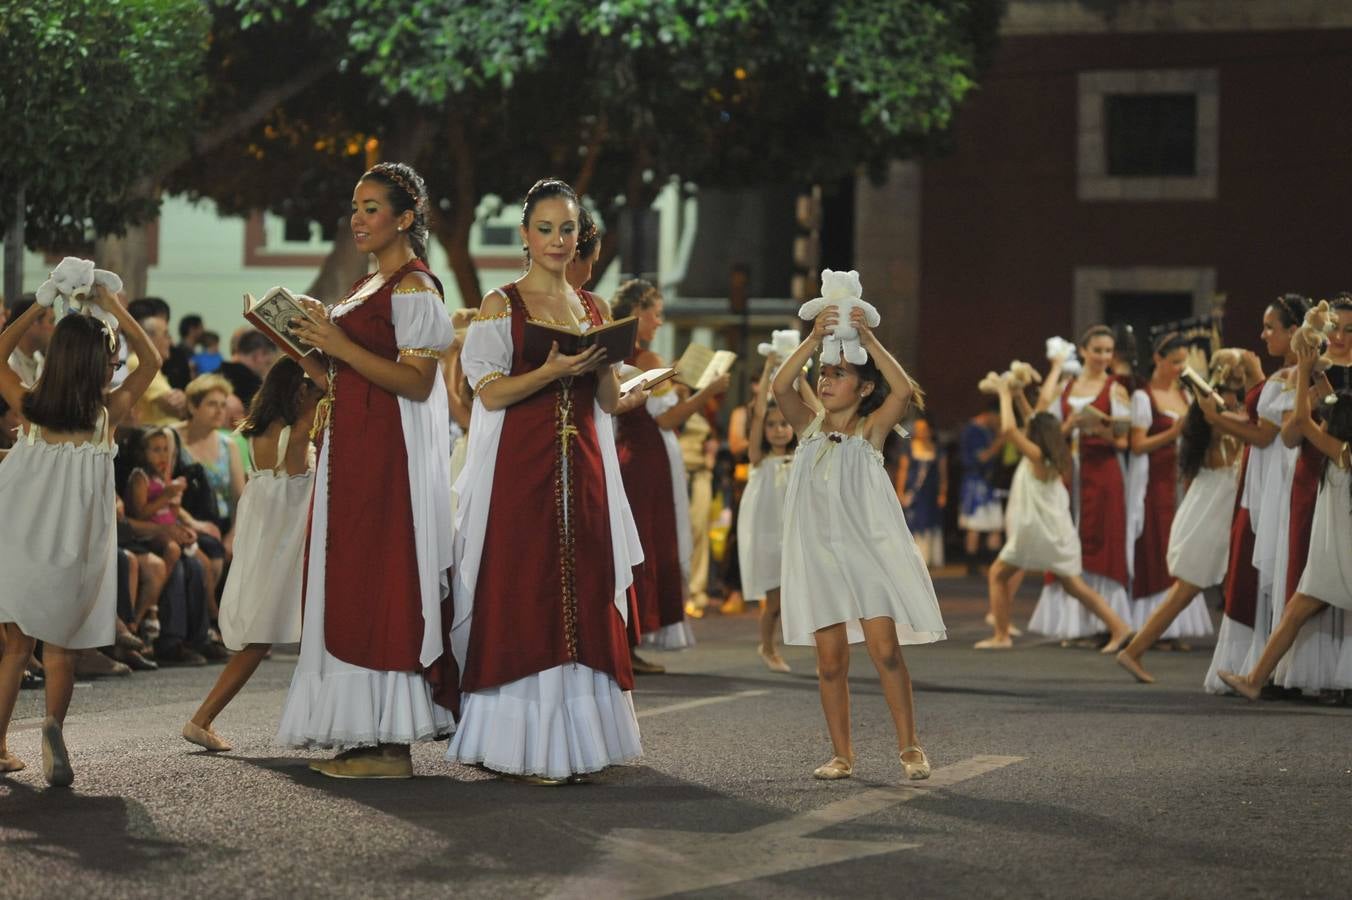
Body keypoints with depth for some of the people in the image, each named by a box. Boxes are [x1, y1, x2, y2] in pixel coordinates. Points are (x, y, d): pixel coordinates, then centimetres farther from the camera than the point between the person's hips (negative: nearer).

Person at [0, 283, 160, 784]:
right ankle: (54, 723, -22)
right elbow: (151, 360, 11)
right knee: (59, 652, 5)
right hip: (74, 549, -2)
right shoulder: (108, 414, -5)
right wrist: (114, 308, 11)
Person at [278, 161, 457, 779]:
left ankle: (391, 747, -8)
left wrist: (339, 343, -19)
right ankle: (364, 736, 11)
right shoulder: (369, 286, 20)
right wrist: (305, 345, 7)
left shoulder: (413, 287, -9)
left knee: (379, 585, -10)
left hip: (390, 455, -10)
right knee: (350, 588, 9)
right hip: (353, 450, 10)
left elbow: (416, 382, -18)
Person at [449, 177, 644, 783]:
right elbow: (491, 393, -7)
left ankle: (572, 742, 4)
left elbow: (610, 401, 12)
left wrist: (604, 363, -8)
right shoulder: (501, 305, 2)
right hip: (521, 466, -4)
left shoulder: (594, 310, 14)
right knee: (522, 594, -7)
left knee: (582, 595, 0)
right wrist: (553, 371, -20)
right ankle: (521, 747, -4)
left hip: (583, 469, 4)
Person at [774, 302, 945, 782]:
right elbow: (780, 387, -11)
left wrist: (868, 339, -19)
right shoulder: (809, 425, 7)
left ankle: (909, 746, 0)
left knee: (884, 648, -9)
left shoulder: (871, 429, 0)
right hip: (818, 551, 3)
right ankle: (842, 755, 10)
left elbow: (903, 390, -18)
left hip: (869, 548, -3)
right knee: (831, 658, 3)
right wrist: (815, 338, -18)